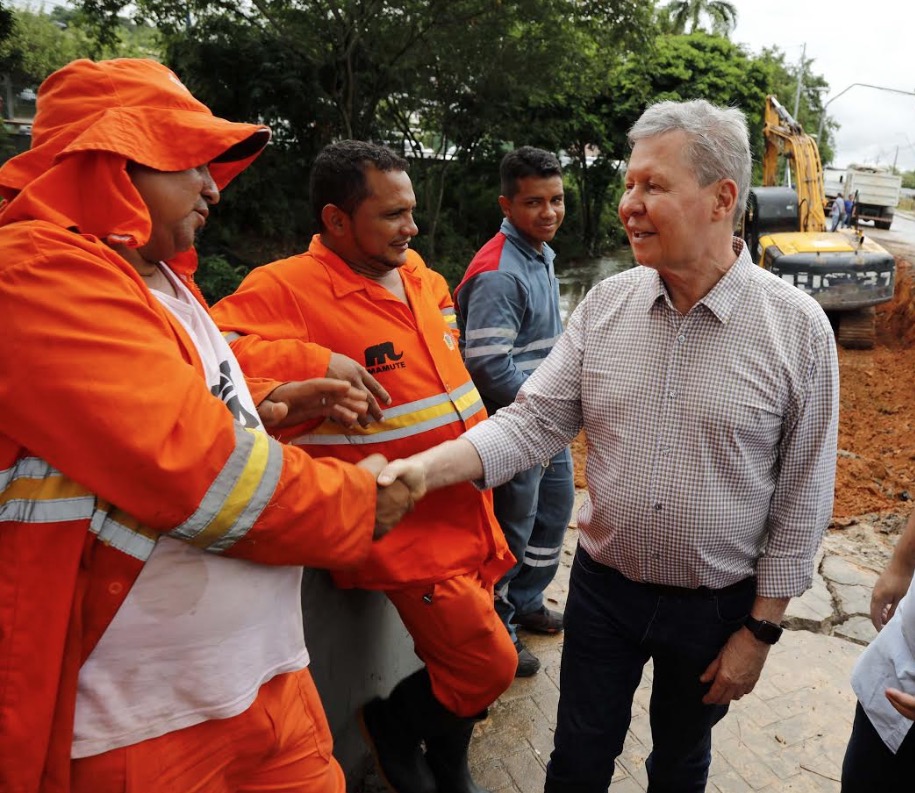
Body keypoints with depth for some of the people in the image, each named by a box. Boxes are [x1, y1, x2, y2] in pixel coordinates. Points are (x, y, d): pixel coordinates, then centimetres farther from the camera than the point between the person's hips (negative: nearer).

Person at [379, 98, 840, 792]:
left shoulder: (797, 327, -14)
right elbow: (533, 422, -9)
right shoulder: (606, 305, -7)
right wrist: (425, 468, -25)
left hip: (716, 604, -1)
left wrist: (760, 630, -5)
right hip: (603, 586, 2)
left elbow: (802, 496, -9)